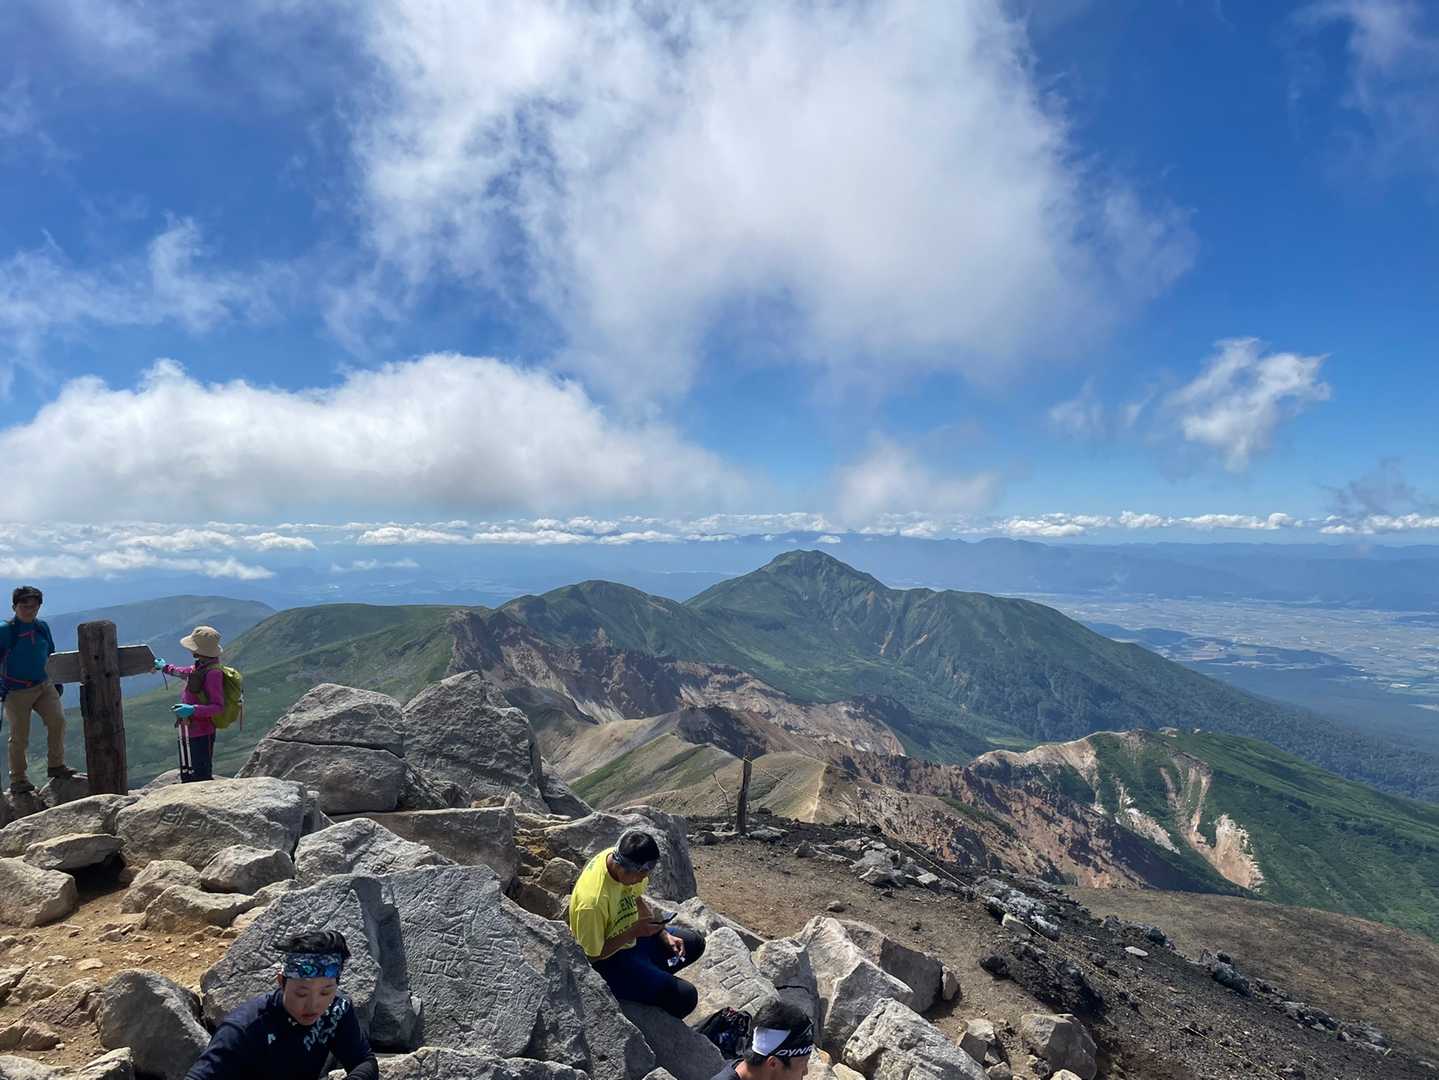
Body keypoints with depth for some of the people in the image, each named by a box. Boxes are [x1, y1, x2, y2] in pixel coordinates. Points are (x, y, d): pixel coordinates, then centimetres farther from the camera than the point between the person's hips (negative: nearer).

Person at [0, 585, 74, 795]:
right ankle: (18, 779, 17)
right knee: (19, 736, 1)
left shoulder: (42, 626, 5)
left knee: (57, 720, -12)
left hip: (44, 686, 4)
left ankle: (56, 765, 2)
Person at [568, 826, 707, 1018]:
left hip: (630, 936, 8)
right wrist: (634, 931, -25)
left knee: (694, 944, 10)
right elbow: (593, 956, -23)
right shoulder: (592, 901, -37)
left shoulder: (620, 859, -15)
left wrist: (664, 935, -3)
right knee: (684, 997, -16)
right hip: (607, 961, -8)